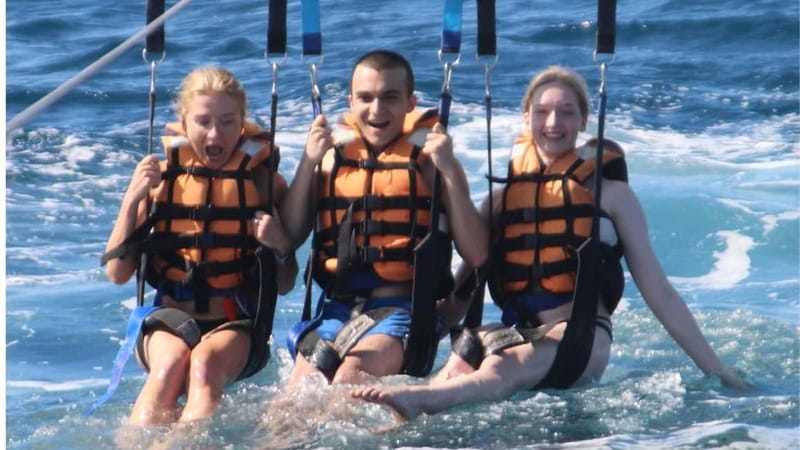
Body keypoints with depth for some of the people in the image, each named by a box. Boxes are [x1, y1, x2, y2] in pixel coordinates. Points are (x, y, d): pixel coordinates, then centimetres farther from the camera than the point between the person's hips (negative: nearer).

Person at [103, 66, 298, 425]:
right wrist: (133, 199, -7)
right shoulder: (161, 176, 7)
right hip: (169, 319, 1)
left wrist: (281, 247, -12)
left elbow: (285, 286, 9)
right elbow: (117, 273, 3)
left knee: (206, 361, -34)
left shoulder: (263, 181, 6)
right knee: (171, 363, -34)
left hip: (237, 326, -1)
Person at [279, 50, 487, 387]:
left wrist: (449, 171, -12)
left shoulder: (427, 158, 4)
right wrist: (308, 162, -2)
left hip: (402, 310, -3)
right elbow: (287, 239, 5)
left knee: (351, 376, -30)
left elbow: (476, 255, -5)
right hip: (336, 308, 3)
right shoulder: (332, 156, 13)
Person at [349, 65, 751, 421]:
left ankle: (414, 400, -65)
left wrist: (715, 369, 5)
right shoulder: (502, 196, 17)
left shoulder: (608, 193, 9)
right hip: (514, 332, 4)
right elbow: (463, 289, 21)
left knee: (500, 374, -37)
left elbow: (657, 290, 9)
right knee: (458, 369, -33)